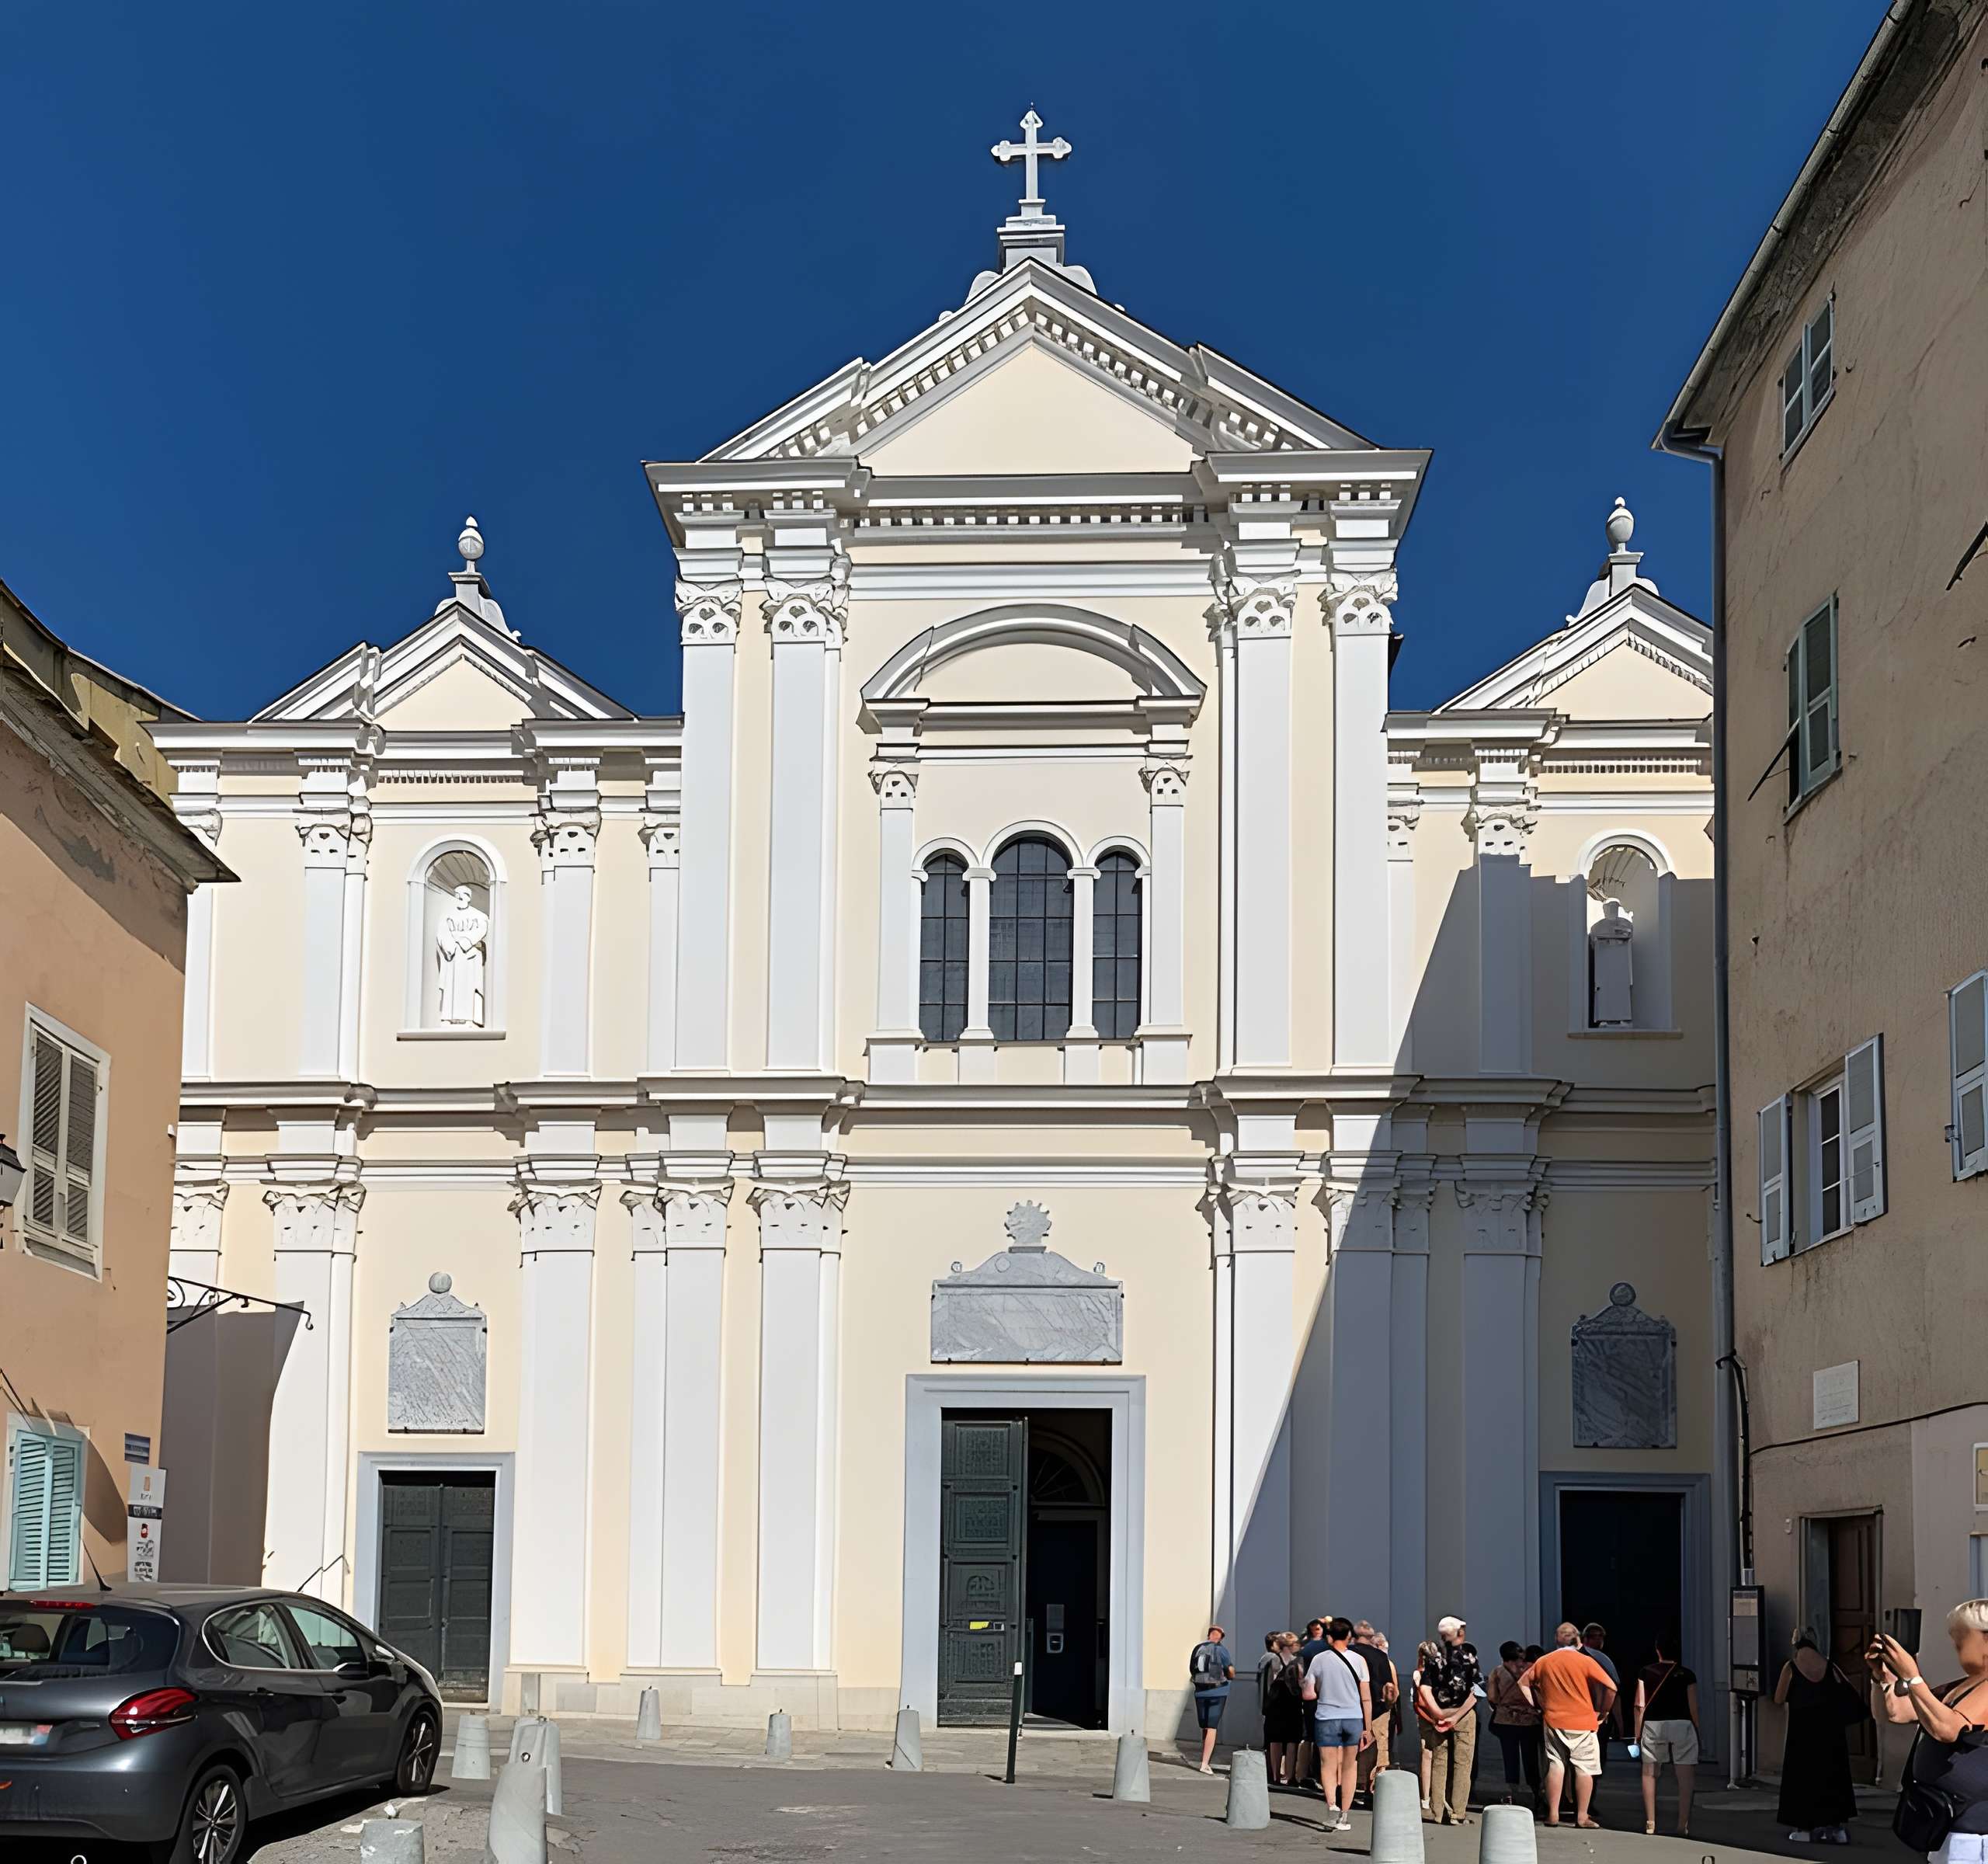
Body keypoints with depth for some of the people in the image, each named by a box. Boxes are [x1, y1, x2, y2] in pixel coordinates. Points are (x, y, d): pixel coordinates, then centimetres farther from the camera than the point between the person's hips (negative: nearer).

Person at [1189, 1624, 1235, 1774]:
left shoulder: (1197, 1649, 5)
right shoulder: (1220, 1649, -7)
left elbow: (1192, 1670, 9)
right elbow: (1231, 1670, -8)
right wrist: (1231, 1677, 13)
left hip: (1200, 1692, 4)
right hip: (1217, 1692, -4)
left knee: (1204, 1728, 15)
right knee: (1212, 1728, -5)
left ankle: (1206, 1761, 22)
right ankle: (1205, 1763, -12)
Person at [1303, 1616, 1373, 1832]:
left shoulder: (1319, 1659, -3)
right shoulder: (1357, 1660, -2)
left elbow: (1308, 1694, -3)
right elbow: (1366, 1698, -2)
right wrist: (1368, 1728, 4)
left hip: (1326, 1718, -1)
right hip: (1353, 1717, 1)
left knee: (1328, 1765, 3)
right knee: (1349, 1766, 13)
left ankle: (1332, 1806, -21)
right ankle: (1345, 1815, 15)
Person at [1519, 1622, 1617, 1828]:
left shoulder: (1544, 1661, 4)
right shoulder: (1585, 1662, -8)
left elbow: (1523, 1683, 11)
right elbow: (1610, 1688, -14)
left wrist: (1537, 1706, 12)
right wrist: (1603, 1711, -2)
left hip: (1553, 1721, 3)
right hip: (1583, 1722, -3)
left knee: (1555, 1765, 8)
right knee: (1584, 1769, 3)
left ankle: (1553, 1814, 6)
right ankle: (1582, 1817, 3)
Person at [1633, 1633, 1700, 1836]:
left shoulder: (1645, 1672, 4)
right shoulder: (1687, 1675, 4)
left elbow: (1640, 1705, 1)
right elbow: (1693, 1707, 2)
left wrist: (1637, 1733, 6)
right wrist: (1697, 1732, 12)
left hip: (1653, 1725, 1)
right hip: (1682, 1725, -1)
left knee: (1649, 1773, 11)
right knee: (1685, 1777, 0)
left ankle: (1650, 1823, 10)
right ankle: (1683, 1825, -6)